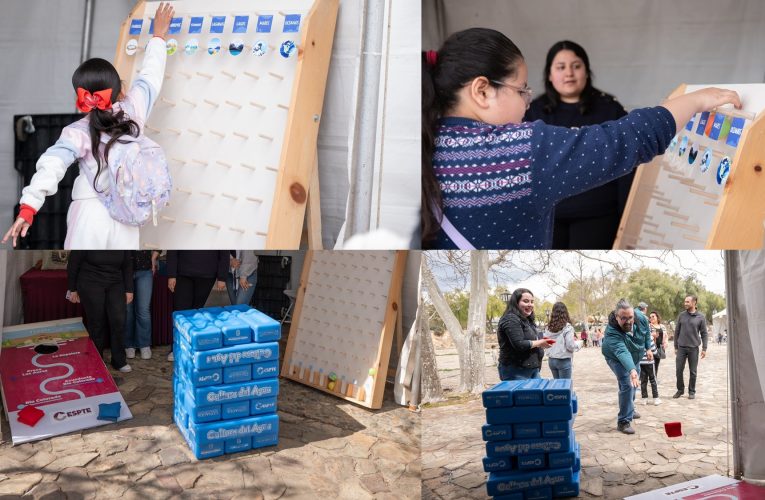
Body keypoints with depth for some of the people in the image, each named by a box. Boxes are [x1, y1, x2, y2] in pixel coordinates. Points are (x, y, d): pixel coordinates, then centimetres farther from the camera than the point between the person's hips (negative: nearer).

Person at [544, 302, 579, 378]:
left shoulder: (549, 328, 2)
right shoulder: (567, 327, -13)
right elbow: (570, 346, -15)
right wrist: (578, 343, 4)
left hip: (551, 360, 5)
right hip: (564, 361, -5)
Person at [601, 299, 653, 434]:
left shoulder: (640, 317, -29)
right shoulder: (612, 332, -44)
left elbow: (646, 332, -5)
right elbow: (622, 352, -57)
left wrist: (648, 348, 1)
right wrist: (632, 370, -70)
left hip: (634, 356, 6)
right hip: (617, 359, -6)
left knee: (634, 383, 22)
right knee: (627, 385, -20)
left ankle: (629, 409, 47)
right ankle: (623, 422, -12)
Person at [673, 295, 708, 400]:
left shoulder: (700, 317, -1)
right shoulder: (681, 315, 4)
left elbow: (704, 334, 2)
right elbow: (677, 331, 8)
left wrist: (704, 348, -4)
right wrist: (676, 347, 6)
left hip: (693, 348, -2)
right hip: (681, 348, 2)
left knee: (693, 372, 5)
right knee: (679, 370, 3)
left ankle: (692, 391, 17)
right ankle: (680, 389, 18)